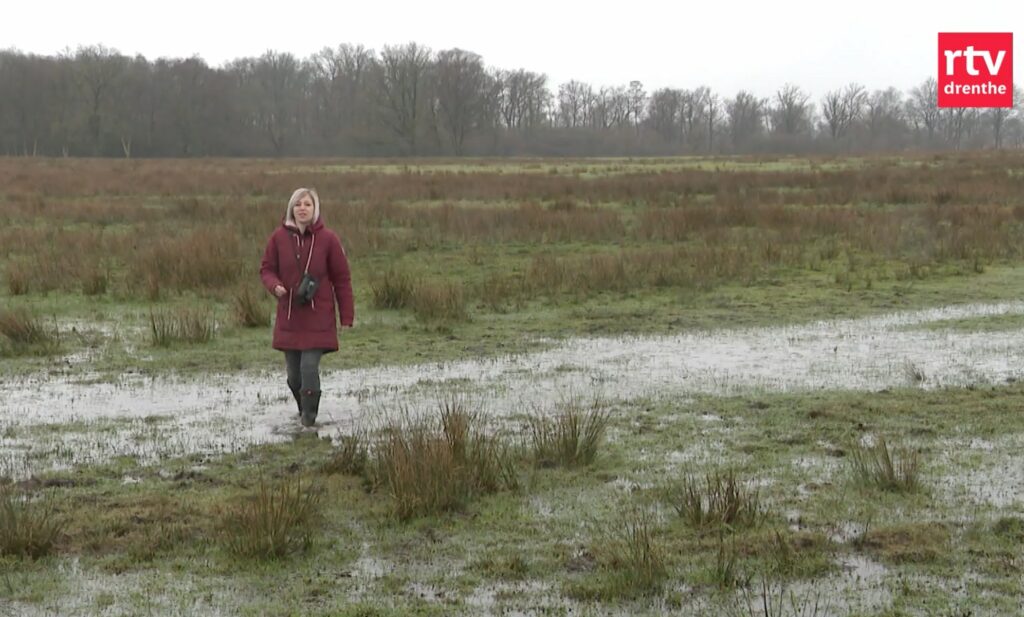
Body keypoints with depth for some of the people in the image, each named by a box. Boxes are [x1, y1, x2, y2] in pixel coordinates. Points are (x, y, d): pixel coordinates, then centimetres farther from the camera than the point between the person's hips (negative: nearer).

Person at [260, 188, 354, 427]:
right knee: (294, 373, 7)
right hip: (289, 317, 3)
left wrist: (346, 317, -2)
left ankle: (309, 416, 4)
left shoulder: (328, 239, -5)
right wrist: (275, 286, -16)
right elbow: (266, 268, 8)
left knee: (309, 367, -12)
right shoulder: (279, 237, 0)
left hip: (318, 319, -3)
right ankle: (304, 409, 32)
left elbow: (342, 278, -1)